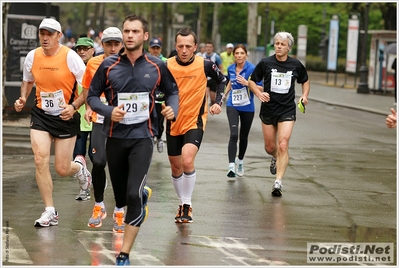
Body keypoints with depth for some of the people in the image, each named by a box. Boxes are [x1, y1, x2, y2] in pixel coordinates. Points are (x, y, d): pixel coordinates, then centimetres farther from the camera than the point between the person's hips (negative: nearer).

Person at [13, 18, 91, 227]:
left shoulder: (70, 57, -14)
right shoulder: (32, 56, -2)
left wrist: (73, 106, -25)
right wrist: (22, 99, 0)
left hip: (66, 117, -3)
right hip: (41, 115, 3)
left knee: (62, 169, 0)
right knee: (40, 160, -14)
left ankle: (79, 167, 40)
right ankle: (50, 212, -4)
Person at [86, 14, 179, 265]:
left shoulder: (157, 66, -2)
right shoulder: (108, 65, -3)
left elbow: (172, 91, 12)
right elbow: (92, 96, 2)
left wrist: (173, 109, -9)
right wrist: (109, 111, -16)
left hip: (142, 137, -2)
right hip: (115, 137, 2)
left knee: (133, 196, -19)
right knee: (121, 198, 13)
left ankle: (124, 256, -9)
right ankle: (144, 194, 52)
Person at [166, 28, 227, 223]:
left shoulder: (204, 65, -9)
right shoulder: (167, 66, -8)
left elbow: (222, 80, 9)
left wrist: (218, 103, -1)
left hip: (195, 121, -3)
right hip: (173, 123, 3)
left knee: (187, 161, -23)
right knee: (176, 167, 12)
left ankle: (187, 204, -9)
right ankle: (182, 203, 31)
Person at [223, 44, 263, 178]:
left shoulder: (252, 69, -12)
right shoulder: (230, 69, 2)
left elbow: (261, 88, -14)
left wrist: (247, 83, -26)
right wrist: (224, 94, 26)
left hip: (247, 107, -1)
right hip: (233, 106, 1)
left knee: (243, 137, 12)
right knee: (234, 134, -18)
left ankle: (240, 161, 38)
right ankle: (231, 166, -21)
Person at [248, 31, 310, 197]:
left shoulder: (296, 65, 0)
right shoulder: (265, 63, -4)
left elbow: (305, 81, 18)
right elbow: (252, 81, 6)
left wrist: (304, 95, 1)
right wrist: (259, 93, -13)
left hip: (287, 110, -1)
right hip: (268, 109, 1)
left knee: (283, 146, -14)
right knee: (269, 148, 11)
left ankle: (278, 182, -12)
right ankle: (275, 158, 48)